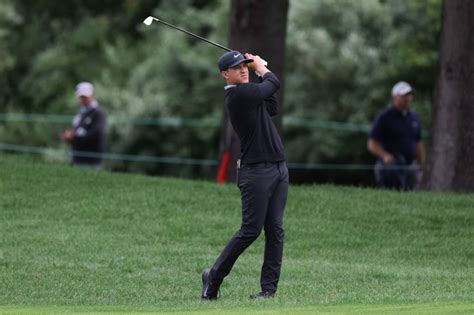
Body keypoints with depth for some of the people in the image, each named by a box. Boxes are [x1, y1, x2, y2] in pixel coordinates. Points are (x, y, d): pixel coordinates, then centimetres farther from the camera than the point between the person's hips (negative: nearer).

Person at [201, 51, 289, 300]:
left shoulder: (247, 93, 14)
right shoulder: (239, 94, -13)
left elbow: (272, 109, 21)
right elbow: (274, 83, -4)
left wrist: (258, 67, 18)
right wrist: (260, 65, 17)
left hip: (278, 168, 9)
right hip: (256, 171, -9)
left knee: (275, 229, 2)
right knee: (251, 230, -7)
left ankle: (269, 287, 2)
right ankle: (214, 277, 7)